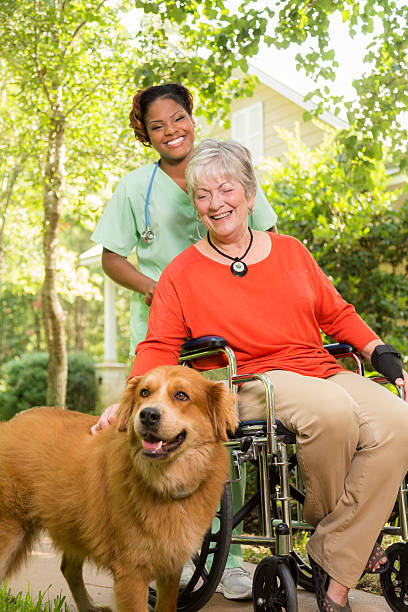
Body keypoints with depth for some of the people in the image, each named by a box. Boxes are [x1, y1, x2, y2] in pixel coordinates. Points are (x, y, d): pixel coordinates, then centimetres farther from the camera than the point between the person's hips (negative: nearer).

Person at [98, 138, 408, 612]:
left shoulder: (290, 250, 16)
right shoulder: (181, 273, 7)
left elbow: (337, 314, 21)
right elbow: (159, 348, 1)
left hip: (322, 372, 5)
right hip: (248, 382, -4)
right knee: (332, 411, -35)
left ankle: (334, 571, -15)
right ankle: (330, 521, -4)